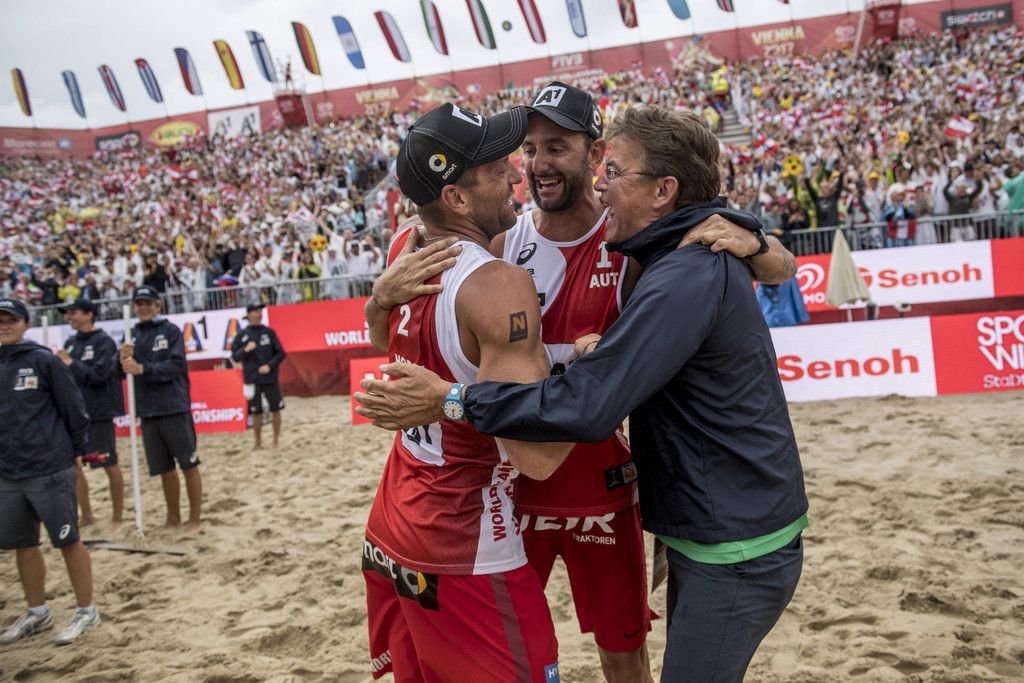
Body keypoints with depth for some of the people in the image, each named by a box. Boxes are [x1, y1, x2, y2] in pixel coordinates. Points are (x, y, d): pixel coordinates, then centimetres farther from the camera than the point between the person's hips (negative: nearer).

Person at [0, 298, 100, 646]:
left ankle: (86, 611, 14)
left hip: (49, 470, -5)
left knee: (68, 541, 2)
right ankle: (37, 613, 29)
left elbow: (73, 406, -5)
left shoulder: (43, 360, -7)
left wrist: (79, 448, -1)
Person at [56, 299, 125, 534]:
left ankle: (118, 517, 13)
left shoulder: (103, 341, -10)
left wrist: (70, 363, -13)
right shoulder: (70, 343, 10)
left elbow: (99, 375, -19)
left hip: (98, 413, -7)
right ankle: (86, 515, 23)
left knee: (109, 465, 3)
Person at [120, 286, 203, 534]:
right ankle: (173, 517, 24)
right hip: (147, 411, 4)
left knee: (188, 464, 1)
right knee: (164, 468, 12)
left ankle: (195, 518, 10)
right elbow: (122, 372, 5)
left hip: (174, 408, -4)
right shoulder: (132, 335, 9)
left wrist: (142, 369, -25)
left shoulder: (171, 330, -4)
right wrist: (124, 360, -17)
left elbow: (175, 366, -14)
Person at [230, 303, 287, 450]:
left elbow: (281, 353, 4)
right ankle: (258, 443, 15)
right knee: (256, 412, 3)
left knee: (276, 410, 2)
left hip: (270, 378, 1)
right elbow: (235, 357, 3)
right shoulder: (242, 335, 3)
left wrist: (269, 365, -10)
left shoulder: (269, 332, 4)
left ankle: (276, 441, 13)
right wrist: (246, 350, -15)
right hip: (252, 380, -1)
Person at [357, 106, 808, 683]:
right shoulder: (698, 259, 9)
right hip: (707, 533, 10)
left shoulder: (688, 278, -25)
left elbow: (588, 404, -31)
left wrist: (452, 399, -26)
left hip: (736, 555, -10)